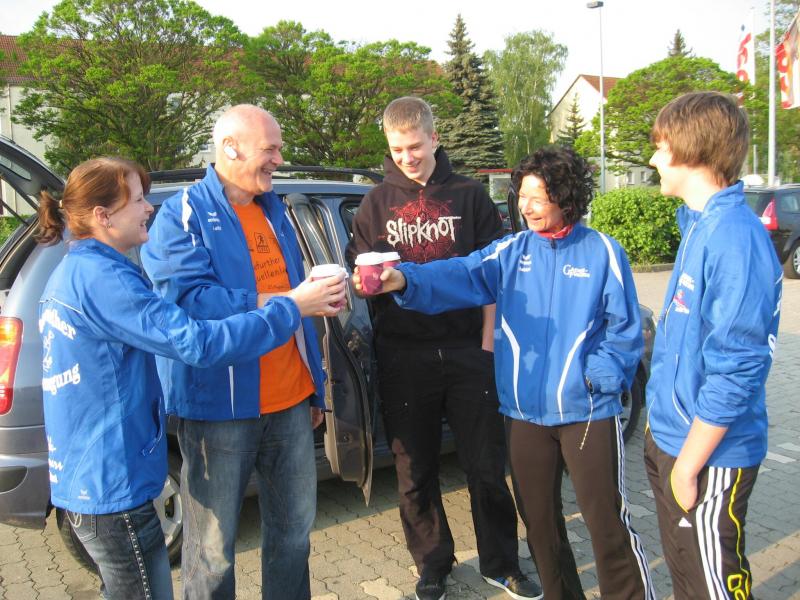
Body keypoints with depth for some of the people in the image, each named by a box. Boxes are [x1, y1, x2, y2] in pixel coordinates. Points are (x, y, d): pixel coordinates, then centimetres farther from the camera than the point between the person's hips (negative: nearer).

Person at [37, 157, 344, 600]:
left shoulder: (70, 273, 10)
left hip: (83, 479, 10)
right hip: (111, 486, -10)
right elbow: (197, 342, -26)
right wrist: (291, 307, -19)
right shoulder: (100, 277, -21)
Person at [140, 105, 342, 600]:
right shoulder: (183, 214, -7)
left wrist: (315, 386, 19)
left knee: (295, 525, 17)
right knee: (213, 543, 5)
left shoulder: (274, 209, 14)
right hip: (220, 406, -6)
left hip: (290, 401, 7)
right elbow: (189, 298, -22)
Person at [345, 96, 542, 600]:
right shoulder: (377, 203, 9)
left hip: (466, 350, -1)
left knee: (487, 465, 7)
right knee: (416, 471, 9)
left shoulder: (469, 196, 6)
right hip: (402, 355, 1)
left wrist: (487, 343, -1)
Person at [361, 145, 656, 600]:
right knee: (539, 518, 17)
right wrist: (406, 280, -29)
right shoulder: (510, 251, 4)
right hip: (525, 410, 4)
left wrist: (597, 376, -14)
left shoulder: (602, 252, -4)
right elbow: (459, 276, -12)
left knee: (608, 521, 3)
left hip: (588, 410, -4)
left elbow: (625, 329, -2)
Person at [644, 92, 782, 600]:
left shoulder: (735, 238, -24)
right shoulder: (698, 223, 5)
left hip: (710, 455, -9)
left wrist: (688, 464, -18)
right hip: (671, 436, 9)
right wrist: (664, 433, 15)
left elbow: (735, 369, -24)